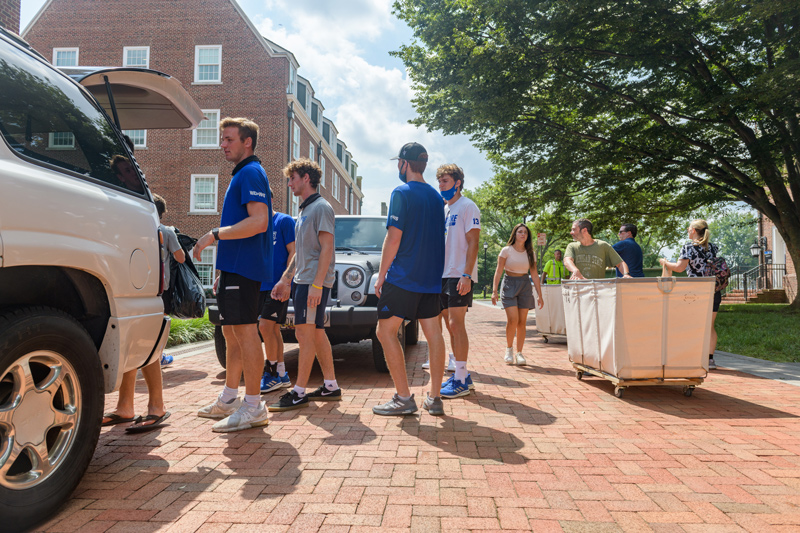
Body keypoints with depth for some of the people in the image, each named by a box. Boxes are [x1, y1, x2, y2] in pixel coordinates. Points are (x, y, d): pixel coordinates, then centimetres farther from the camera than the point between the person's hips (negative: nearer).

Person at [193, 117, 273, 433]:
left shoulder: (251, 173, -9)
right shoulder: (242, 175, 22)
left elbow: (258, 222, -23)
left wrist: (214, 235, -18)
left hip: (243, 267, -11)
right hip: (234, 267, 11)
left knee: (244, 332, -8)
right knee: (231, 332, 16)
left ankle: (253, 407, -1)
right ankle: (229, 399, 27)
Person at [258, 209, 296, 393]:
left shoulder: (284, 221, -4)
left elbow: (293, 252, -9)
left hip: (279, 284, -7)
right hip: (262, 285, 8)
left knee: (266, 326, -13)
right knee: (272, 330, 9)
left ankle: (272, 374, -2)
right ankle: (282, 376, 16)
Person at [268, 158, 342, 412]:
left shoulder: (321, 207, -9)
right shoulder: (304, 210, 20)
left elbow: (327, 248, -17)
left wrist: (316, 285, -23)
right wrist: (285, 280, 22)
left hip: (314, 281, -10)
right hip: (302, 280, 10)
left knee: (305, 333, -8)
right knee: (316, 334, 11)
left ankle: (299, 393, -1)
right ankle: (331, 386, 18)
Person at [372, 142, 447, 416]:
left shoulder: (401, 193, -9)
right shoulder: (436, 196, 14)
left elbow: (393, 238, -15)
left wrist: (381, 275, -9)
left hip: (403, 277, -8)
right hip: (432, 279, 8)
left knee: (386, 331, 0)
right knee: (433, 333, 8)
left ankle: (404, 398, -2)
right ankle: (434, 398, 13)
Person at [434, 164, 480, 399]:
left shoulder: (467, 207, -5)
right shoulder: (443, 209, 18)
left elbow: (473, 243, -12)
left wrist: (466, 275, -21)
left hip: (459, 275, -8)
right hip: (442, 274, 8)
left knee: (456, 324, -9)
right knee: (450, 325, 9)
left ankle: (461, 381, -3)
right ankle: (461, 374, 19)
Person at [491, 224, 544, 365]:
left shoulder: (530, 253, 8)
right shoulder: (506, 250, -1)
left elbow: (535, 275, 10)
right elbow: (498, 271, -4)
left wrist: (540, 295, 6)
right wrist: (494, 291, -14)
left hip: (525, 286, 3)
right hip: (509, 285, -3)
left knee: (522, 322, 0)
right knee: (513, 319, -14)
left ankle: (519, 353, 9)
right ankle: (509, 349, 7)